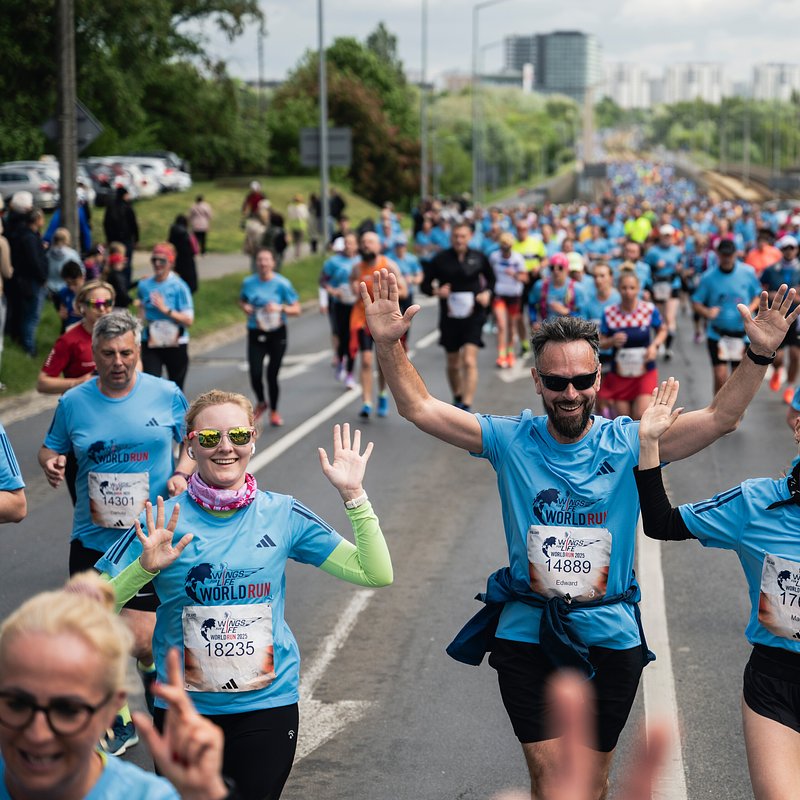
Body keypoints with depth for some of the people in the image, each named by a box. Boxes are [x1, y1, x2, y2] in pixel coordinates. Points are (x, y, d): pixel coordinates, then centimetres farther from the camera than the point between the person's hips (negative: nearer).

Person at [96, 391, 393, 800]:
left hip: (268, 705, 0)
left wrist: (353, 494, -11)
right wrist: (145, 567, -26)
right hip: (182, 708, 0)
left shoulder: (282, 514, -4)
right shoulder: (163, 521, -8)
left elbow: (376, 573, -4)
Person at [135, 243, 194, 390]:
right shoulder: (145, 285, 2)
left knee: (175, 389, 14)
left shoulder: (179, 286, -10)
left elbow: (188, 320, -13)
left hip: (175, 344, -2)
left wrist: (165, 310, -21)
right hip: (151, 345, 2)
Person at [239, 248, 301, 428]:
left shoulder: (282, 283, -8)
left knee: (272, 375, 1)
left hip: (277, 333, -2)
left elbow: (296, 310, -5)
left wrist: (280, 308, -23)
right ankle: (261, 404, 21)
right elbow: (242, 301, 20)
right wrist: (245, 307, -3)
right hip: (255, 334, 2)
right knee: (255, 374, -11)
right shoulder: (248, 282, 1)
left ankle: (274, 411, 26)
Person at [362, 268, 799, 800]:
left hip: (610, 636, 1)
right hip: (527, 632, 0)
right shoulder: (510, 441, -5)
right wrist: (389, 345, -21)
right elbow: (419, 408, -7)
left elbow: (721, 418, -13)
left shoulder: (628, 443, -6)